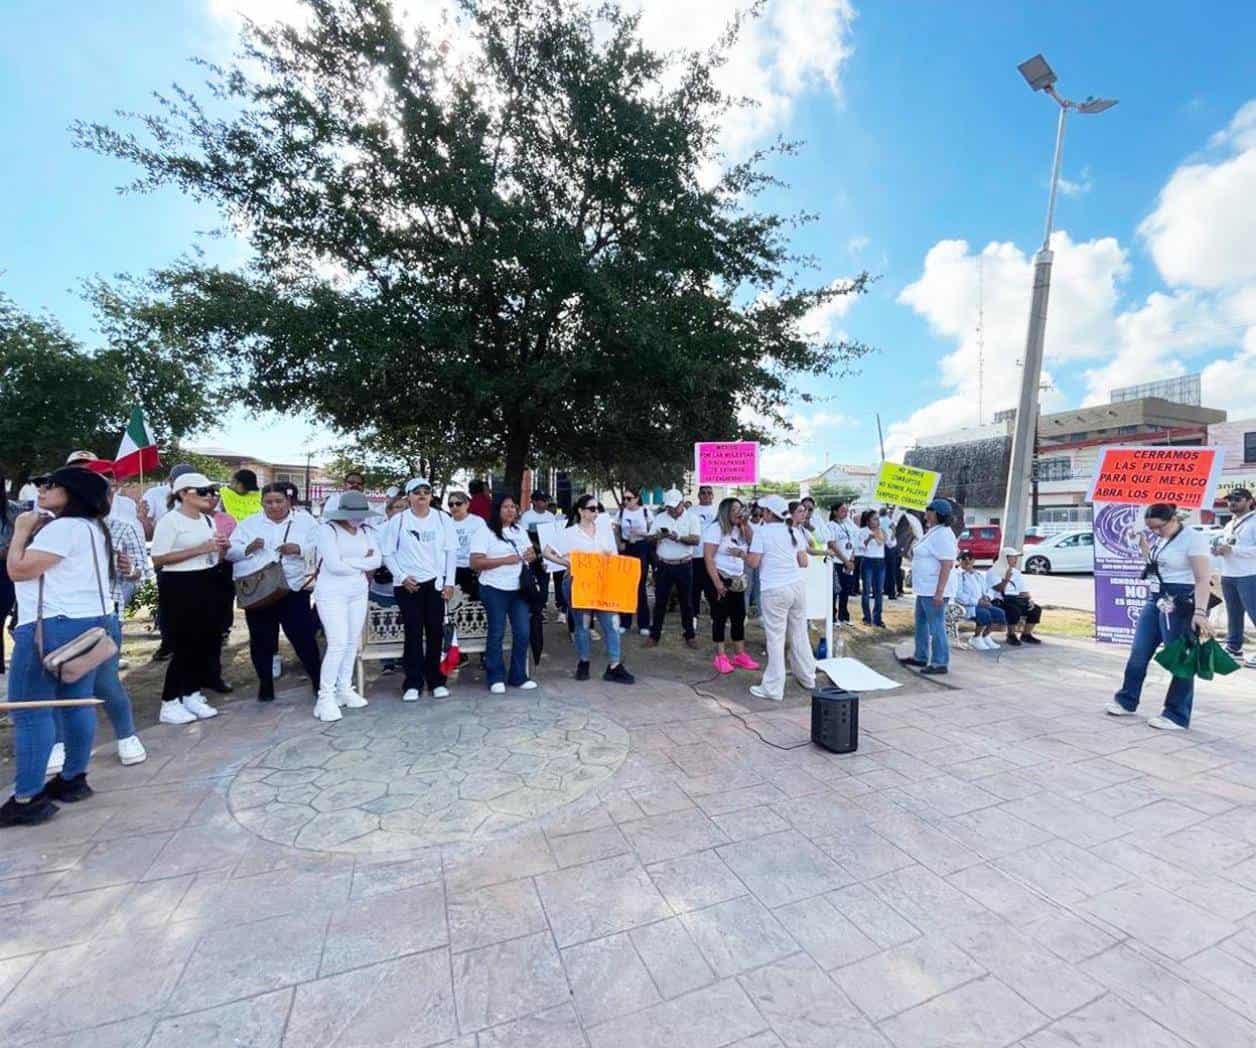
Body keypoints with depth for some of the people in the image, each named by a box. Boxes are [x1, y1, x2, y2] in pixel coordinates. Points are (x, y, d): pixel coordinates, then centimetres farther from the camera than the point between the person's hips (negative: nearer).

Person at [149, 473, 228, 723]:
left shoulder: (208, 520, 12)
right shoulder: (170, 521, -10)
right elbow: (157, 560, -17)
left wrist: (222, 548, -1)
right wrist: (200, 549, -21)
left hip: (208, 584, 8)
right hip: (179, 586, -7)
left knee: (208, 641, 9)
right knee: (185, 644, -3)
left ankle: (192, 695, 23)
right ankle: (169, 703, 11)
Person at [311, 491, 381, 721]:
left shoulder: (367, 531, 8)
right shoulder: (327, 529, -9)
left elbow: (376, 561, -2)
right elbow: (334, 565, -18)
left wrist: (349, 563, -12)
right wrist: (362, 563, -6)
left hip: (359, 593, 6)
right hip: (332, 594, -5)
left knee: (353, 643, 10)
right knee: (338, 644, -11)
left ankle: (344, 689, 23)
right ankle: (325, 697, 0)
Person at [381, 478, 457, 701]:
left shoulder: (441, 518, 2)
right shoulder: (398, 521, -2)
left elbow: (451, 551, 4)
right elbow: (388, 554, 1)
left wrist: (449, 582, -1)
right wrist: (402, 577, -9)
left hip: (435, 583, 2)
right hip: (407, 585, -1)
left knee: (436, 632, 5)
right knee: (413, 633, 1)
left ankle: (435, 680, 19)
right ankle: (413, 683, 12)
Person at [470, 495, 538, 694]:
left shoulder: (520, 531, 15)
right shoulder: (485, 533, -6)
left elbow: (531, 553, 23)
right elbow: (475, 562, -14)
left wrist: (531, 555, -2)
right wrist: (504, 560, -18)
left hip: (519, 589, 6)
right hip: (495, 590, -5)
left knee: (522, 633, 5)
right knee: (496, 634, 4)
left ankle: (518, 676, 19)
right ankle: (496, 678, 17)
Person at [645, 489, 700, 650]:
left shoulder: (691, 518, -3)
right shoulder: (659, 518, 4)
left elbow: (696, 540, -12)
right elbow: (650, 539, 2)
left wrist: (679, 537, -26)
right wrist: (659, 536, -19)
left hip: (684, 565, -2)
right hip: (664, 565, 2)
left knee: (686, 601, 8)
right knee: (660, 601, 6)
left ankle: (690, 635, 19)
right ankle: (655, 635, 15)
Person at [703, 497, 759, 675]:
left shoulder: (740, 529, 11)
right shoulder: (715, 528, -11)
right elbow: (708, 557, -17)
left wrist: (746, 525, -3)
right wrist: (717, 582, -22)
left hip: (738, 580, 7)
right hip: (720, 578, -7)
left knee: (739, 617, 10)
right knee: (720, 618, 1)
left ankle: (739, 655, 20)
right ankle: (720, 657, 9)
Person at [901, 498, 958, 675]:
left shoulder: (943, 534, -18)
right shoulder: (933, 532, 14)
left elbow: (947, 564, -24)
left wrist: (939, 592, -26)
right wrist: (915, 549, 13)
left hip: (934, 590, -11)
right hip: (924, 588, 11)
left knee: (936, 626, -2)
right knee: (921, 623, 18)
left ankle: (940, 663, 8)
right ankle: (921, 657, 30)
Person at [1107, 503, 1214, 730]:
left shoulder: (1194, 539, -13)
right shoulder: (1162, 539, 11)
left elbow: (1203, 579, -21)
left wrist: (1200, 613, -30)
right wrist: (1141, 541, 15)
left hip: (1180, 604, -8)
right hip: (1155, 600, 8)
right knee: (1138, 654, 12)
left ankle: (1177, 717, 11)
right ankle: (1126, 702, 23)